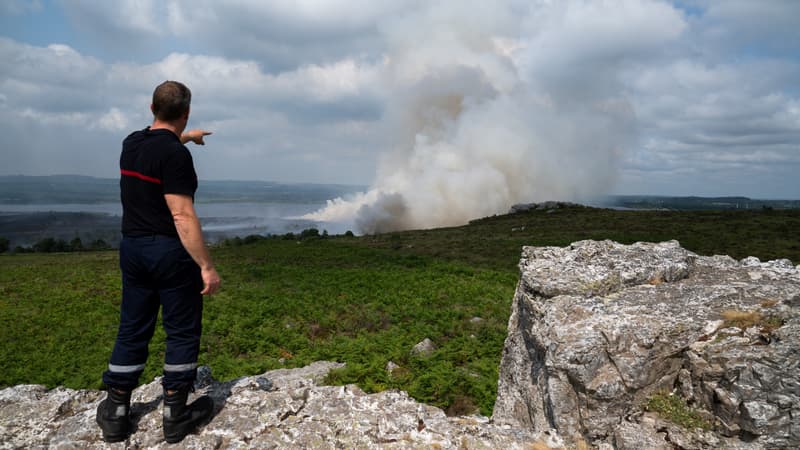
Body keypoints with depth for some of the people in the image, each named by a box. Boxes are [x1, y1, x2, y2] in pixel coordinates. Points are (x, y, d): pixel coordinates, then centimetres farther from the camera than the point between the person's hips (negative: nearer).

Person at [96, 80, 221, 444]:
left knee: (132, 330, 14)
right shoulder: (175, 155, -18)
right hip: (170, 252, -7)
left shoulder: (131, 143, 7)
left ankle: (115, 413, 21)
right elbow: (182, 216, -24)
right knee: (182, 331, 5)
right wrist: (207, 266, -22)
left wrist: (185, 137, 50)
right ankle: (175, 414, 13)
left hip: (132, 249, 8)